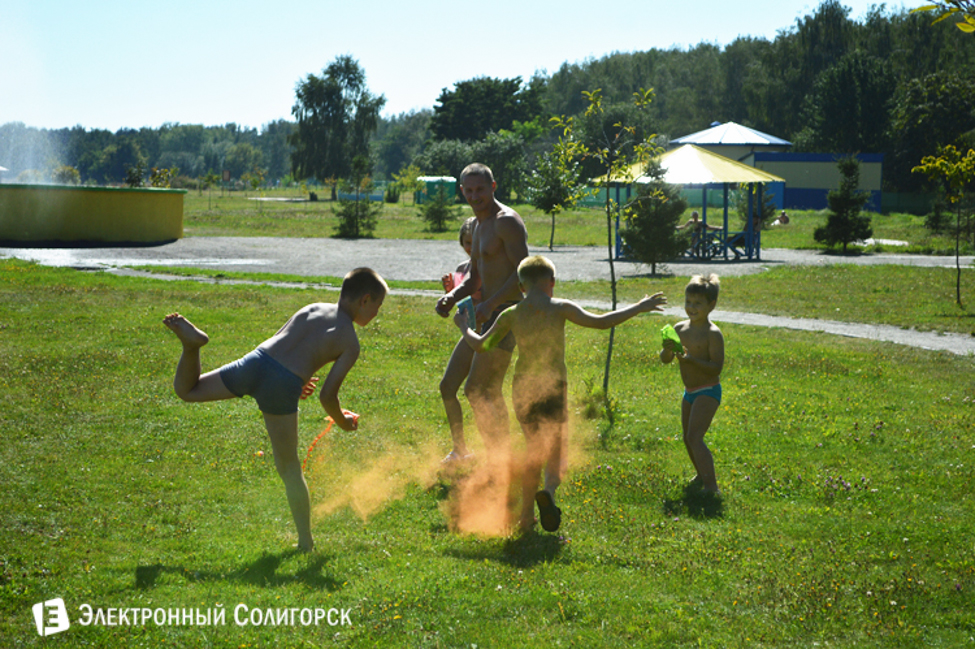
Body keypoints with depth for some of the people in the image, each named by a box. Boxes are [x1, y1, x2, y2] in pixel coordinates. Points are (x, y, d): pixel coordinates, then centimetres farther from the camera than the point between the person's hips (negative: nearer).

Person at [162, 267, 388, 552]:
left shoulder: (312, 309, 22)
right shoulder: (351, 344, 7)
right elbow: (327, 396, 0)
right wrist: (343, 421, 20)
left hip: (255, 361, 3)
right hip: (283, 387, -3)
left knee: (185, 390, 19)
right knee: (290, 469, 13)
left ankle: (192, 343, -10)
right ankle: (306, 542, 16)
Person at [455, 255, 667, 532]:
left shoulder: (511, 315, 3)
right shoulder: (559, 308, -6)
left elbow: (480, 345, 11)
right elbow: (600, 322, -14)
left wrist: (464, 326, 31)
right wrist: (639, 308, -6)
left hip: (523, 389, 3)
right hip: (553, 388, -3)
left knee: (535, 451, 20)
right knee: (556, 452, 9)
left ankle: (526, 517, 21)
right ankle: (549, 490, -23)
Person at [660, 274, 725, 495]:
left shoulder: (713, 334, -17)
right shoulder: (680, 329, 3)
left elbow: (716, 367, -21)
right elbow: (665, 359, 4)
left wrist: (691, 360, -32)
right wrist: (668, 350, -19)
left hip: (708, 392, -8)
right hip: (689, 392, 8)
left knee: (695, 437, -19)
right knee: (688, 438, 20)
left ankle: (711, 487, -22)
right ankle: (702, 475, 42)